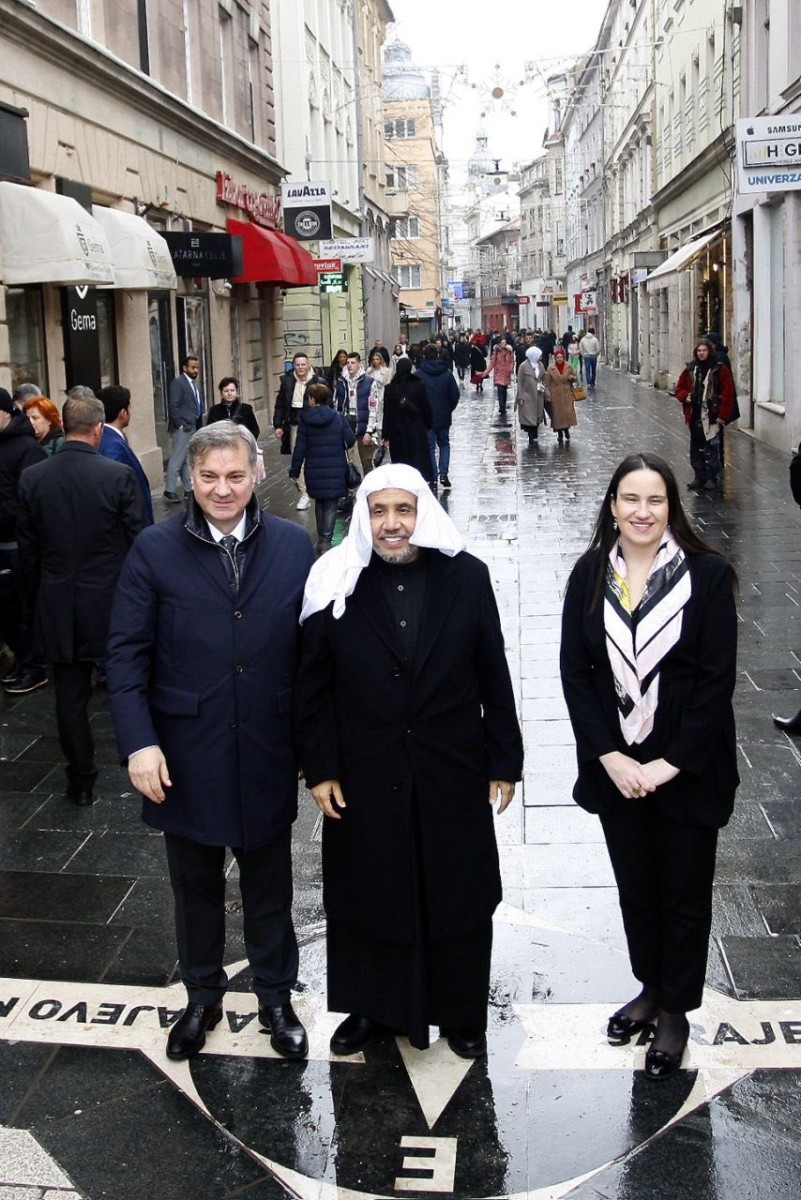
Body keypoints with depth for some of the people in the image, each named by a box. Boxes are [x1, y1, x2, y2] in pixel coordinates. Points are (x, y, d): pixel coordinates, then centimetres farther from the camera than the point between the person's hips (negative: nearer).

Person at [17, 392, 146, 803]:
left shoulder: (32, 477, -5)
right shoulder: (119, 476, -14)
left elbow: (28, 549, 2)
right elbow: (137, 542, -9)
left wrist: (36, 600, 14)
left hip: (57, 608, 2)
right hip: (111, 601, -2)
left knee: (71, 695, 9)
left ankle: (81, 783, 18)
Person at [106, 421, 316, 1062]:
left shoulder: (294, 546, -3)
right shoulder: (155, 551, -6)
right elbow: (127, 654, -6)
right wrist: (139, 742, -15)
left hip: (268, 752, 0)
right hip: (186, 756, 0)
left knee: (269, 885, 17)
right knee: (196, 885, 19)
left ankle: (276, 996, 38)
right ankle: (202, 996, 40)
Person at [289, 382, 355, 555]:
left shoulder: (304, 419, -5)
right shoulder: (339, 417, -5)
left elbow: (300, 447, -4)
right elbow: (350, 440, -3)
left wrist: (295, 470, 4)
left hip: (314, 470, 1)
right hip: (335, 469, -1)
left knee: (319, 502, 18)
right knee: (330, 504, 2)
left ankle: (321, 538, 24)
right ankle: (326, 540, -6)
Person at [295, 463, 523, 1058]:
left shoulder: (467, 577, -5)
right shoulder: (336, 583, -6)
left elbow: (494, 675, 0)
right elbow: (313, 687, -1)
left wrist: (504, 760, 1)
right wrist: (320, 769, -3)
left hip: (453, 777, 0)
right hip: (363, 780, 0)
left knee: (458, 898, 13)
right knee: (366, 897, 15)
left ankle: (462, 1014, 34)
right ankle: (370, 1008, 37)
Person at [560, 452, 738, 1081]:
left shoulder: (707, 574, -12)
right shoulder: (591, 574, -4)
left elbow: (718, 679, -12)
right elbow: (575, 671, -3)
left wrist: (670, 763, -15)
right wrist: (610, 757, -10)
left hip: (688, 766, -3)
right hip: (616, 767, 3)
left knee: (684, 892, 11)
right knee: (635, 887, 19)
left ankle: (675, 1011, 29)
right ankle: (650, 988, 40)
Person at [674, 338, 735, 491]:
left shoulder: (720, 370, -4)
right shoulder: (690, 370, 9)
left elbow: (728, 394, -7)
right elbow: (679, 389, 17)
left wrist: (723, 415, -12)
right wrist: (685, 396, -6)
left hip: (712, 417, -5)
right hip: (694, 417, 5)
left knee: (711, 449, -4)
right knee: (696, 449, 11)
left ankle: (712, 478, 6)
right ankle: (699, 476, 21)